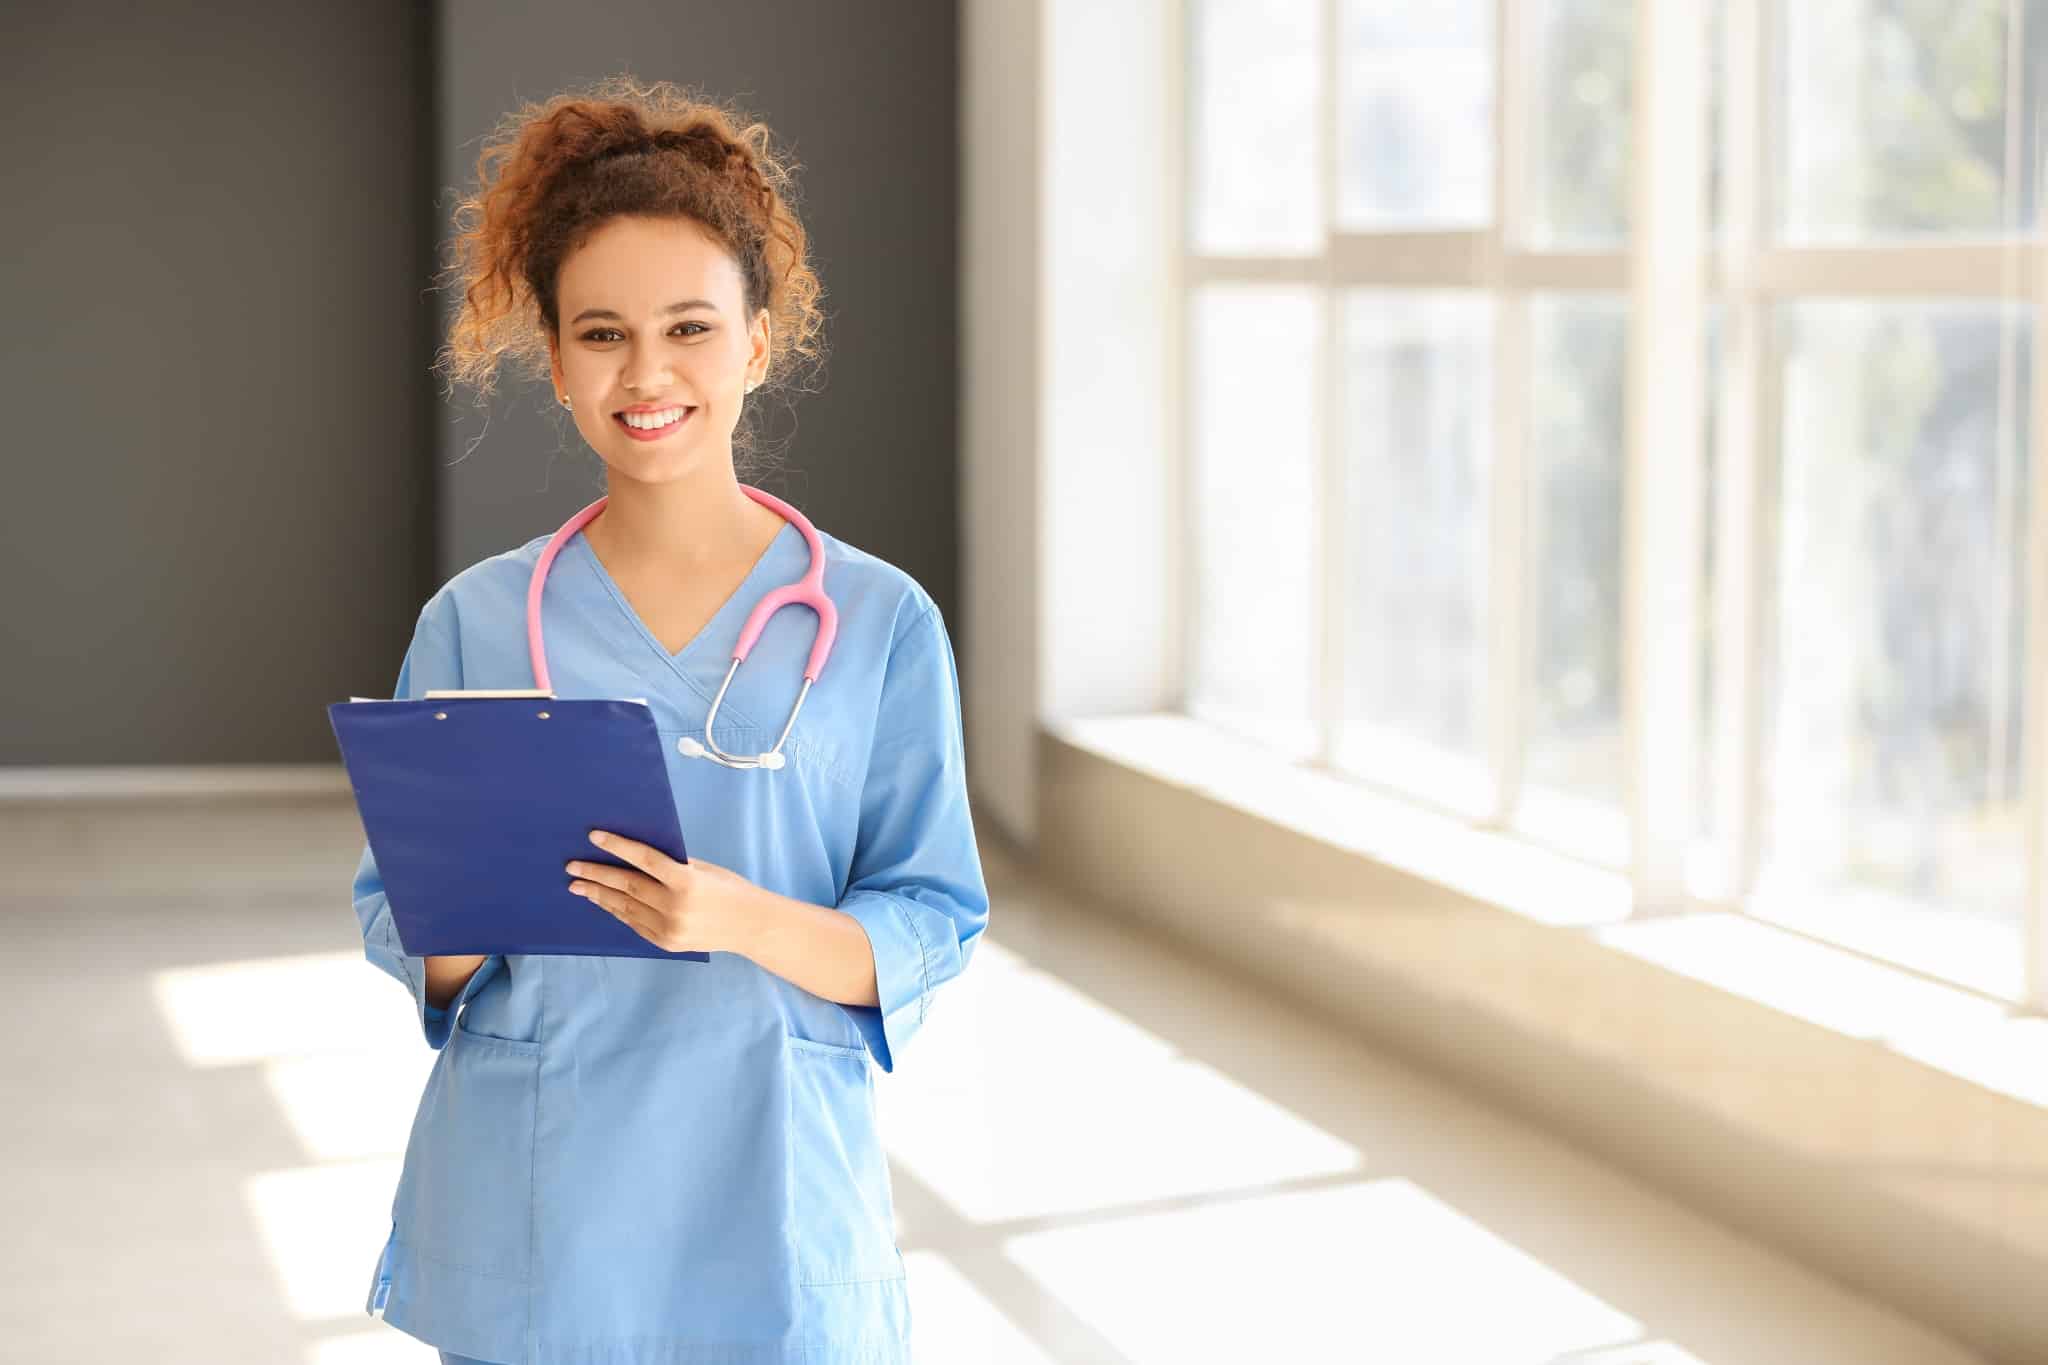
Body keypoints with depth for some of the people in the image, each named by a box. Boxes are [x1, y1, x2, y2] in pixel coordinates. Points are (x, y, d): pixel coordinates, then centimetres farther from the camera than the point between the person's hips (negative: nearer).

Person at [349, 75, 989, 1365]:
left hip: (771, 1217, -1)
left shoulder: (882, 625, -1)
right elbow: (397, 926, 7)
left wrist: (741, 921, -20)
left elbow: (934, 931, -3)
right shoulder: (475, 624, 3)